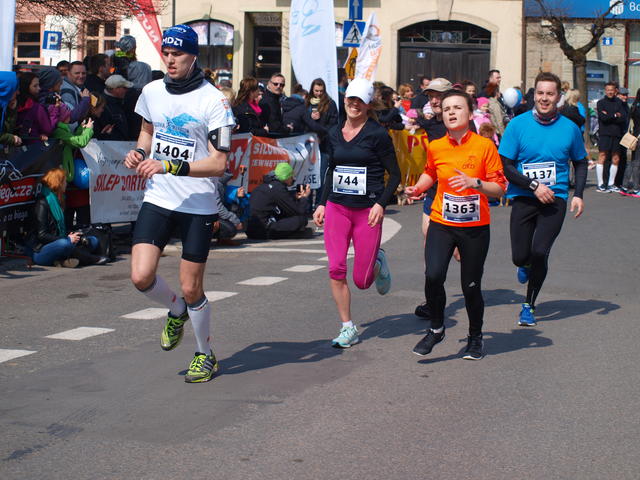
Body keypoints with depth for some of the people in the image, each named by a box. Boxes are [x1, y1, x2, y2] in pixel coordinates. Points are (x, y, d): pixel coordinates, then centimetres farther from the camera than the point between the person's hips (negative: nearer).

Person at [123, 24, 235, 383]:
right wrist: (139, 152, 3)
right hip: (158, 199, 4)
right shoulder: (152, 92, 4)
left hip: (198, 205, -4)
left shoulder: (213, 101, -12)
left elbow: (218, 164, -16)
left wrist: (170, 166, -26)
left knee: (191, 289, 1)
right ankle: (176, 311, 25)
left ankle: (206, 355, 26)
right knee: (141, 277, -10)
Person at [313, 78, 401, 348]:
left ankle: (377, 261, 34)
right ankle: (348, 329, 2)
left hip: (368, 211, -4)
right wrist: (322, 203, 14)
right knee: (336, 269, -9)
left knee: (362, 280, -2)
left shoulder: (377, 134, -6)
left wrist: (381, 204, -14)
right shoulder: (335, 133, 9)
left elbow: (394, 174, -3)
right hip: (337, 207, 4)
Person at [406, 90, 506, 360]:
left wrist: (475, 182, -22)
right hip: (441, 224, 2)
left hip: (475, 228, -1)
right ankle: (436, 329, 6)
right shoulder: (435, 147, 2)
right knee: (433, 276, -19)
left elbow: (499, 188, -6)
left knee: (471, 286, 5)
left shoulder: (484, 146, -7)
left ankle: (475, 338, 30)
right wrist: (419, 188, 6)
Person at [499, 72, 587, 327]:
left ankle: (529, 305, 7)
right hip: (523, 198, 0)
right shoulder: (518, 124, -4)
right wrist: (534, 185, -14)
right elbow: (506, 166, -4)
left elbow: (580, 163, 16)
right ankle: (527, 266, 39)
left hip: (555, 199, 0)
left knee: (539, 251, -15)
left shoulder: (570, 128, 2)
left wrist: (578, 194, 2)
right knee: (520, 256, -2)